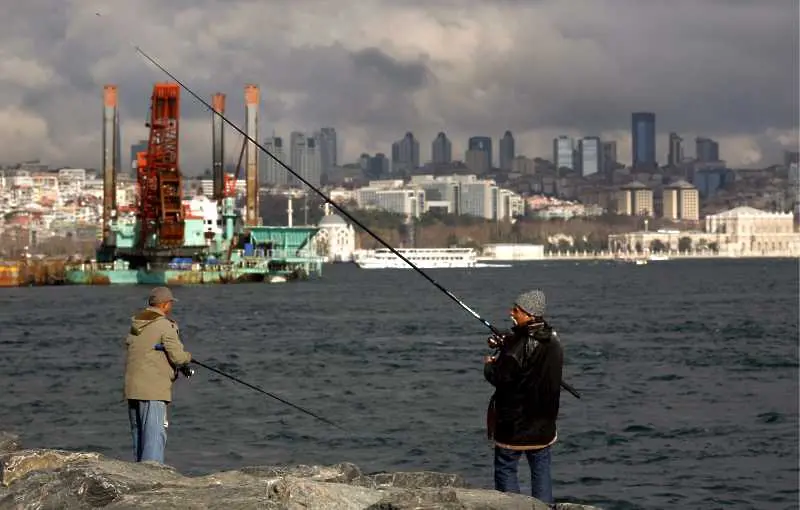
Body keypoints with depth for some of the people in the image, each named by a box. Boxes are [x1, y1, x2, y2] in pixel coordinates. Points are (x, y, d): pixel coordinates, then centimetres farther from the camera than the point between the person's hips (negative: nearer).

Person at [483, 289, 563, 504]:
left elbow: (500, 378, -20)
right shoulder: (553, 341, 4)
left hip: (514, 422, -7)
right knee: (541, 470, 12)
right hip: (543, 421, 7)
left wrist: (489, 365, 1)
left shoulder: (519, 344, -21)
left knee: (506, 469, 3)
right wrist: (504, 345, 13)